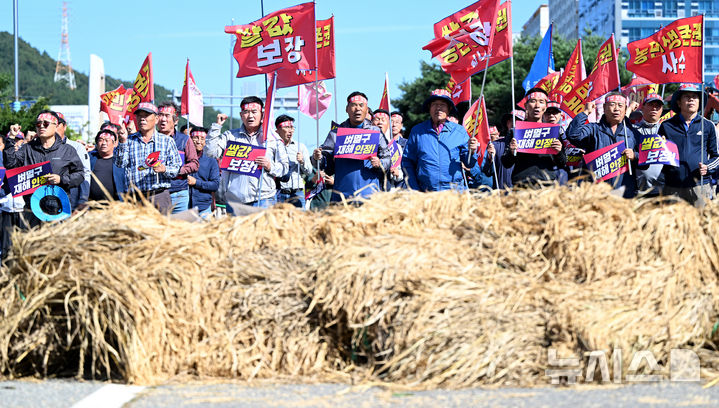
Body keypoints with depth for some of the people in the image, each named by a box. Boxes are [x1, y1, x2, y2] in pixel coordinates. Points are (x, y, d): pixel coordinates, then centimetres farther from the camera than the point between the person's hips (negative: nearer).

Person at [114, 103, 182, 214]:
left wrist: (164, 169, -13)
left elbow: (177, 168, 7)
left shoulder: (167, 141, 10)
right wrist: (122, 142, -12)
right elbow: (120, 163, 0)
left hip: (160, 196, -1)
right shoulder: (129, 141, 13)